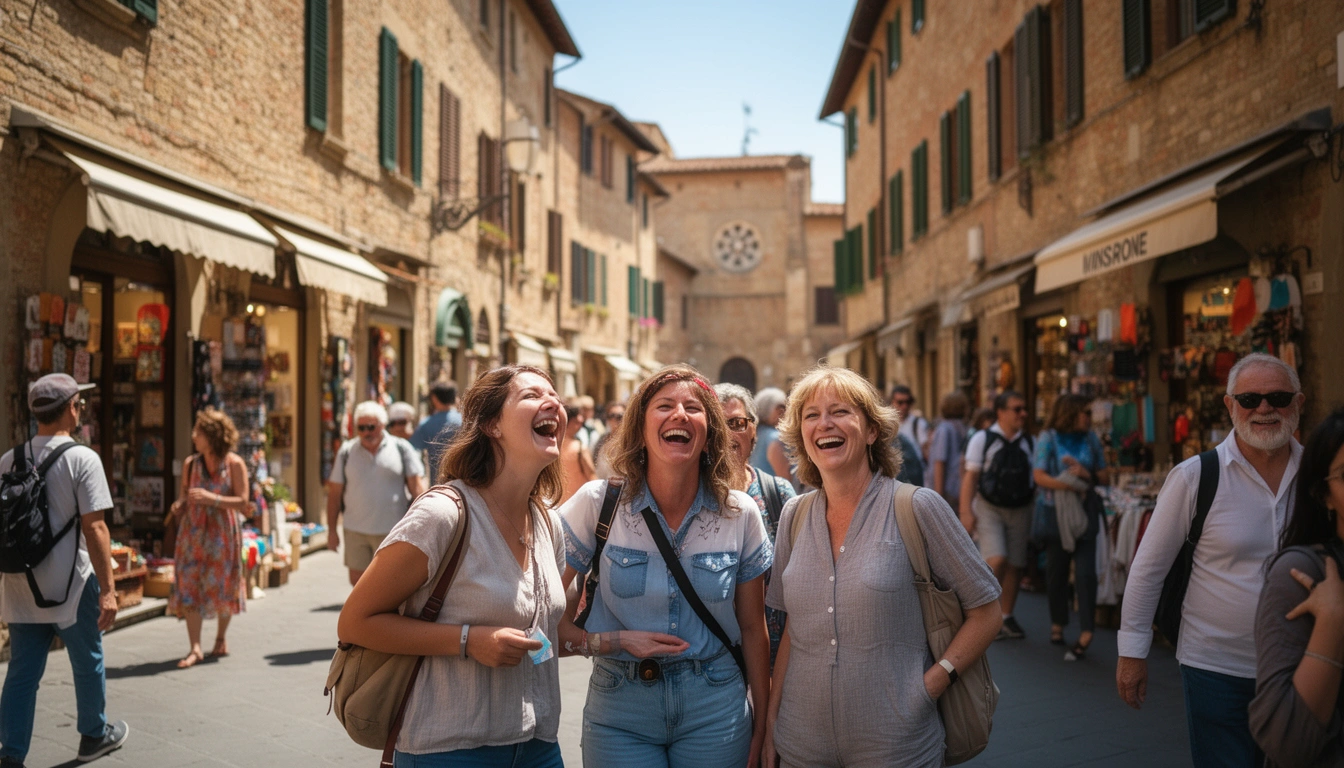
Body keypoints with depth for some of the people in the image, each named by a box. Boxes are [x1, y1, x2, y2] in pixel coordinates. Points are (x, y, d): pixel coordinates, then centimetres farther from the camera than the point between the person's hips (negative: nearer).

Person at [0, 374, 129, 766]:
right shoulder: (82, 458, -13)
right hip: (70, 586, -5)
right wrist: (107, 589, -15)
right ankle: (95, 735, 31)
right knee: (88, 664, 15)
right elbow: (94, 528, -17)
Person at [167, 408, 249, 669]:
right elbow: (184, 494, 12)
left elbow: (243, 502, -11)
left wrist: (212, 498, -22)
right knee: (189, 588, -5)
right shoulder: (190, 464, 2)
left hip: (223, 533, -2)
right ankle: (195, 648, -2)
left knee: (224, 588, 10)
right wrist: (179, 505, -11)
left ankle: (221, 638, 31)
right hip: (193, 531, 2)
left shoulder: (234, 464, -8)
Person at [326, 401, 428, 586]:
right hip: (355, 530, 2)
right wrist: (331, 530, 5)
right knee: (356, 579, 7)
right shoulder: (347, 451, 5)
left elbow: (417, 486, -2)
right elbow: (335, 493, 8)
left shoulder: (402, 448, 0)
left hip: (391, 529, -2)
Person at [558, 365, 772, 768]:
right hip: (619, 710, -1)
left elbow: (752, 628, 4)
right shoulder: (599, 503, -9)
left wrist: (762, 721, 7)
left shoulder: (740, 515, -4)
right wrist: (612, 641, -18)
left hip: (715, 708, 1)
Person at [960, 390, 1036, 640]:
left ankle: (1006, 617, 20)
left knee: (1015, 566, 5)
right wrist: (966, 511, -13)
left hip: (1020, 510, 4)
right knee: (997, 560, -18)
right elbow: (971, 476, -6)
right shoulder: (983, 439, -3)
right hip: (989, 508, -4)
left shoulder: (1029, 442, 8)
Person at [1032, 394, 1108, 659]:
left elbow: (1105, 477, 9)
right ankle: (1057, 623, 27)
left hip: (1084, 512, 1)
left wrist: (1086, 474, -10)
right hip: (1056, 512, -1)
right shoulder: (1048, 439, -1)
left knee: (1085, 572, -8)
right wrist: (1067, 484, -22)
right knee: (1056, 571, 8)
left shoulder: (1091, 439, 8)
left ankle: (1085, 635, -9)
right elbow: (1040, 476, -11)